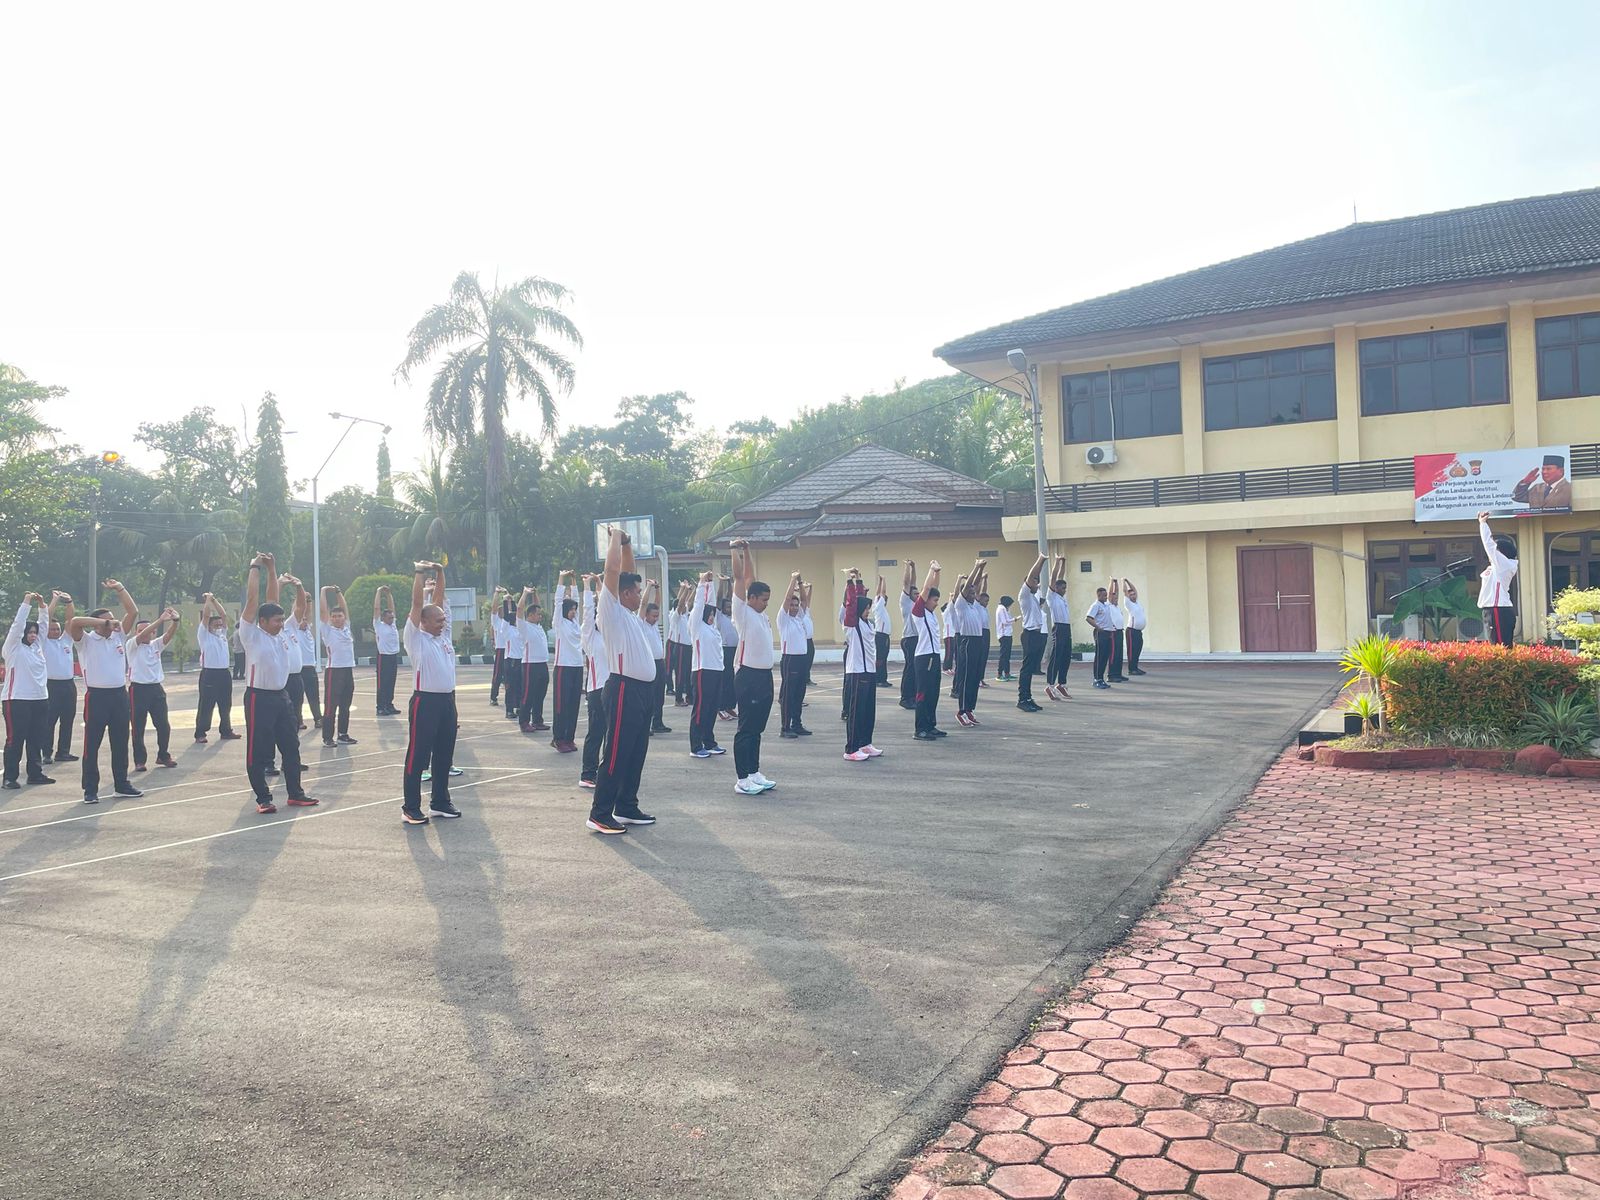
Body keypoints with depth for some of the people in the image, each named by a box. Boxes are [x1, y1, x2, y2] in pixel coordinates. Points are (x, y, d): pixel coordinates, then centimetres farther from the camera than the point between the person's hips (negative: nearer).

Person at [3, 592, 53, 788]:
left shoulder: (37, 645, 13)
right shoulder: (13, 647, -4)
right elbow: (18, 624, -13)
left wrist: (42, 604, 7)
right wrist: (26, 602, -13)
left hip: (40, 699, 6)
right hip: (17, 700, -6)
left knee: (37, 739, 11)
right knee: (15, 740, -3)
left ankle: (35, 773, 18)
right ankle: (9, 777, 2)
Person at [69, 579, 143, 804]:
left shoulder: (119, 636, 11)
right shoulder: (86, 640, -3)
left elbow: (133, 612, 7)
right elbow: (73, 622, -23)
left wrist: (120, 589, 1)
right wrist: (104, 623, -19)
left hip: (119, 694, 5)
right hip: (96, 696, -5)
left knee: (120, 742, 12)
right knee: (92, 744, 1)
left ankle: (121, 784, 22)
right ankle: (90, 789, 6)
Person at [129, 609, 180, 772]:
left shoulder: (157, 644, 10)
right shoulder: (132, 645, -2)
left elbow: (170, 634, -8)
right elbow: (142, 635, -22)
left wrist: (175, 621, -31)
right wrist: (160, 620, -36)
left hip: (156, 688, 4)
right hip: (138, 689, -4)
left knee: (163, 725, 8)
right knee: (138, 728, 1)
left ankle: (163, 756, 23)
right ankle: (139, 761, 9)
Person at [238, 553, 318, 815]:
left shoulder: (280, 633, 8)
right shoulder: (251, 634, -8)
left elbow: (272, 599, 11)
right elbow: (252, 599, -13)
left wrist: (272, 568, 15)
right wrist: (256, 567, -7)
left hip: (281, 696, 7)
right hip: (259, 698, -7)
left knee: (291, 746, 12)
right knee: (258, 752, 1)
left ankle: (295, 793, 22)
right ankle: (263, 799, 8)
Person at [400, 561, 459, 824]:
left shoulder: (444, 634, 13)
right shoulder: (415, 637, -4)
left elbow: (440, 599, 14)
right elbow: (417, 603, -11)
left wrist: (440, 572, 8)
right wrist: (420, 573, -8)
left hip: (447, 700, 7)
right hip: (425, 701, -7)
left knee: (444, 756, 13)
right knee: (417, 757, -1)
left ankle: (440, 802, 23)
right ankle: (410, 809, 4)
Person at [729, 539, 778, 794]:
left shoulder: (760, 613, 13)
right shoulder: (743, 611, -8)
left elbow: (752, 578, 18)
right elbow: (740, 577, -12)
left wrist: (748, 551, 18)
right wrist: (736, 550, -7)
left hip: (765, 675, 9)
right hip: (748, 676, -9)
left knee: (757, 728, 13)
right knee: (746, 729, -5)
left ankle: (753, 773, 20)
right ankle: (742, 780, -1)